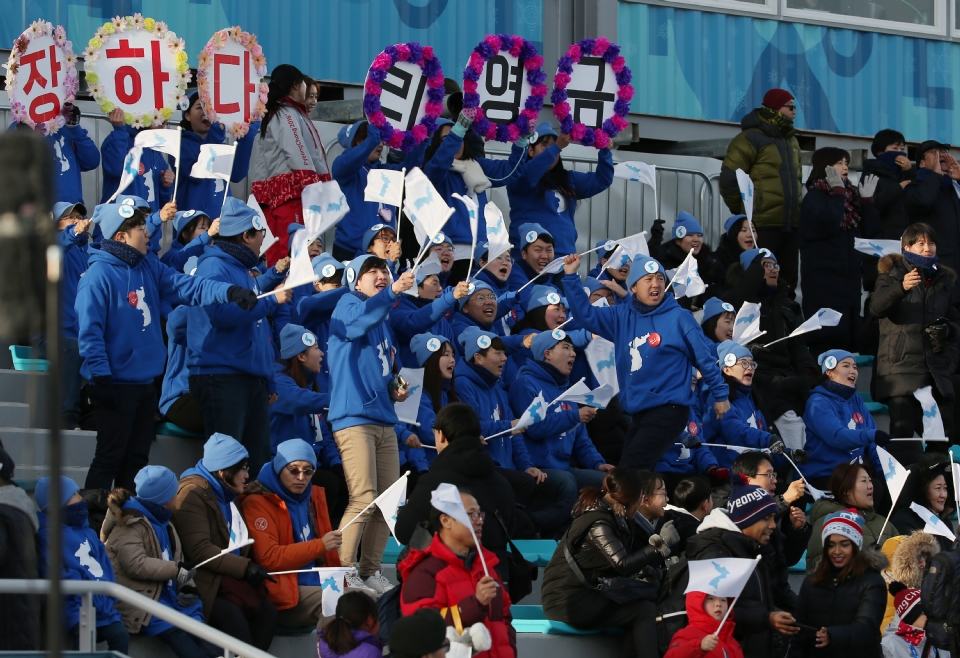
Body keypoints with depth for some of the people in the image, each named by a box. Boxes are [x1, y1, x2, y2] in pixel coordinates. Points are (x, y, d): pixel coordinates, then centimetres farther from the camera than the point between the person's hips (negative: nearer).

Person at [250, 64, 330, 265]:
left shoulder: (274, 115, 22)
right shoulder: (287, 113, -5)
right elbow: (298, 155, -16)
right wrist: (315, 189, -20)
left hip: (276, 191, 9)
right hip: (291, 189, -9)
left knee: (278, 249, 4)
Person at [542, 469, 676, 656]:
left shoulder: (614, 517, 11)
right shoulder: (598, 523, -17)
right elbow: (623, 565, -21)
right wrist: (661, 544, -15)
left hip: (589, 594, 9)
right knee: (645, 612, -14)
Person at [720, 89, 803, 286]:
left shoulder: (791, 141, 18)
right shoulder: (751, 139, -7)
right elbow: (730, 179, -9)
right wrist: (741, 211, -2)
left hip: (791, 224, 8)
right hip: (762, 226, -8)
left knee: (788, 278, 9)